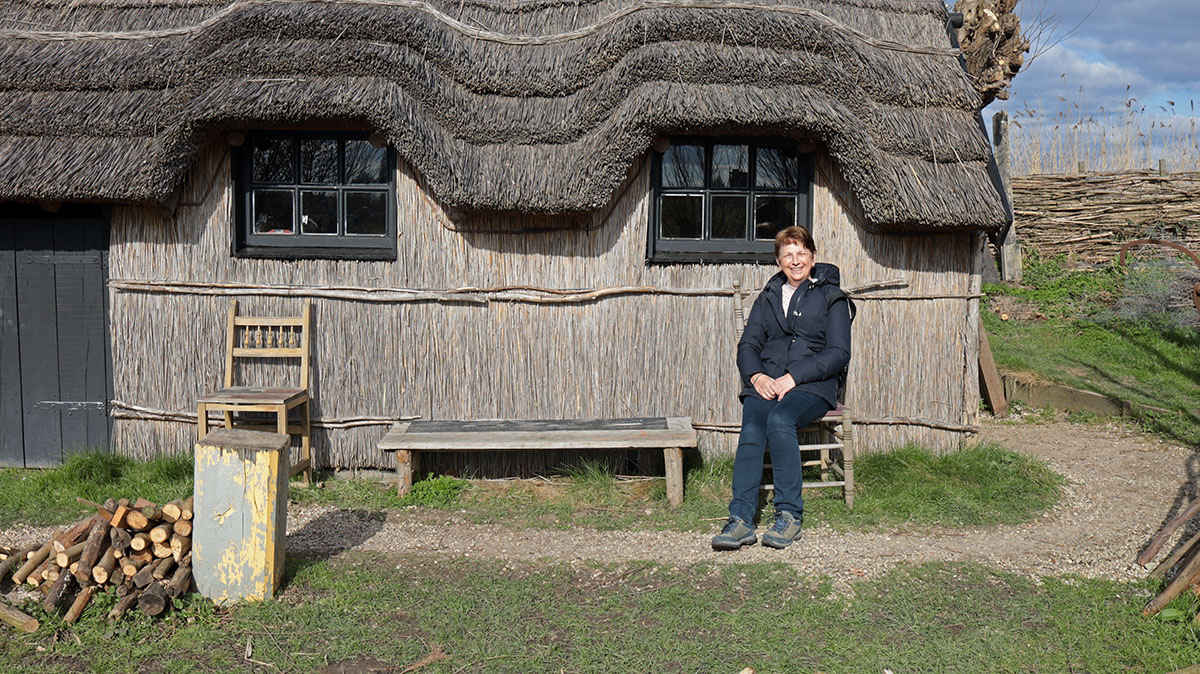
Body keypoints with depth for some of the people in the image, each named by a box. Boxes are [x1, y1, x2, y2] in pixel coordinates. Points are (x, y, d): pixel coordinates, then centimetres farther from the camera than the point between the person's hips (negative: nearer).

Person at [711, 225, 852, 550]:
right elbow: (747, 344, 16)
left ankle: (790, 515, -27)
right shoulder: (768, 297, 23)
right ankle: (741, 519, -34)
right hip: (765, 384, 3)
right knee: (751, 431, -28)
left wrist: (794, 377, -12)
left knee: (779, 420, -35)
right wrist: (756, 376, -6)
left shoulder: (831, 297, 10)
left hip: (812, 387, -3)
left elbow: (838, 354, 0)